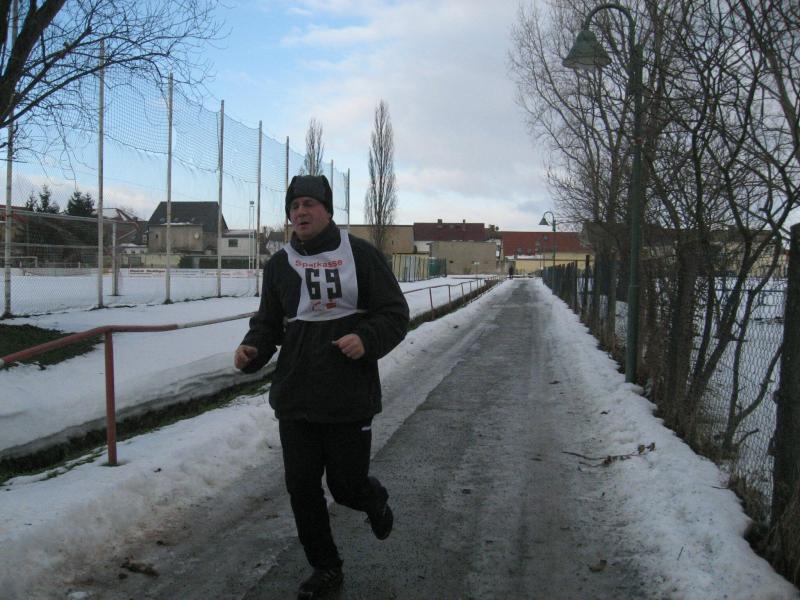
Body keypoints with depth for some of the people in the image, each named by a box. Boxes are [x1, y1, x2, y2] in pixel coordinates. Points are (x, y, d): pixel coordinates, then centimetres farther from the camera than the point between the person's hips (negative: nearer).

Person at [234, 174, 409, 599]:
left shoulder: (360, 255, -3)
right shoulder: (279, 264, 7)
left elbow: (395, 314, -2)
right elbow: (269, 323, 13)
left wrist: (367, 338, -21)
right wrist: (252, 350, -8)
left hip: (350, 399, -3)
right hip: (294, 400, 4)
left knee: (347, 485, 4)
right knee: (302, 486, 7)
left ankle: (374, 499, 42)